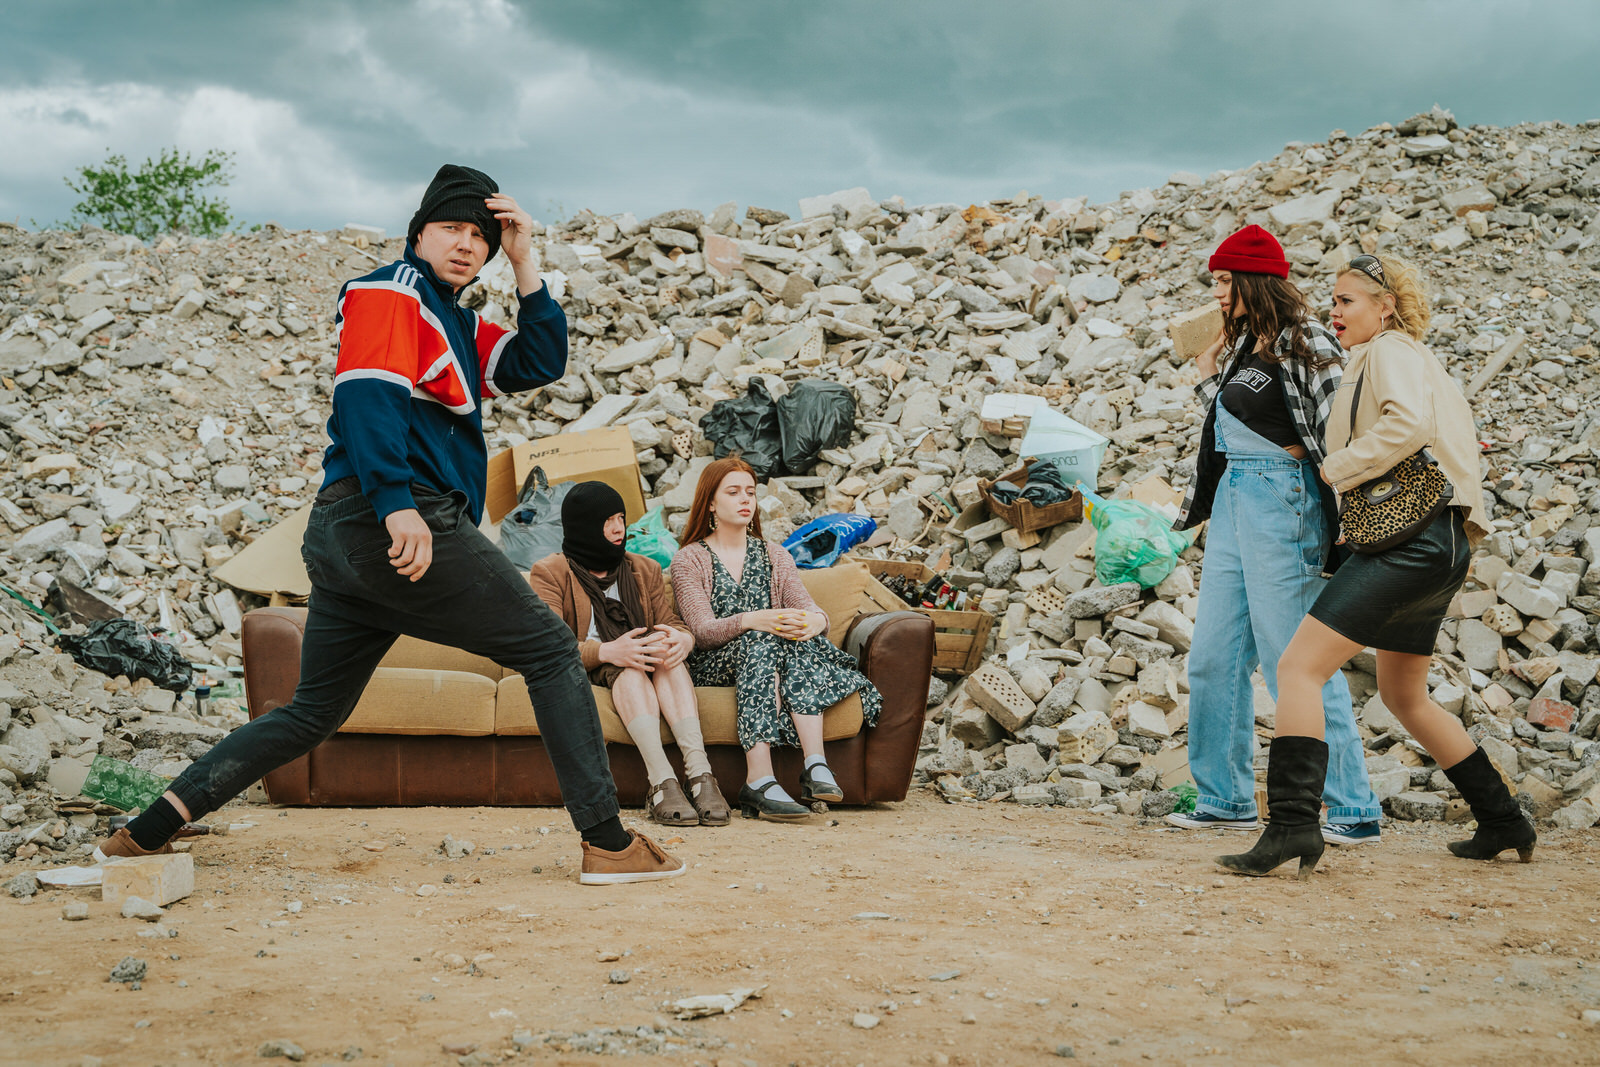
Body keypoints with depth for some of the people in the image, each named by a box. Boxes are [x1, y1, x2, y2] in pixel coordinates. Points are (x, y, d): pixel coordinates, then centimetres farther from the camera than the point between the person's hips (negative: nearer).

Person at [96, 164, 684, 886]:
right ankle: (609, 845, -5)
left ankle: (147, 832, 11)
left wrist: (524, 262, 13)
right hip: (400, 523, -10)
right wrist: (399, 504, -27)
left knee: (312, 713, 14)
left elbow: (540, 365, 18)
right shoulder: (390, 291, 0)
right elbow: (367, 393, -16)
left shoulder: (457, 324, 27)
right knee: (550, 651, -4)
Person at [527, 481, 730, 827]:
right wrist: (607, 652, -32)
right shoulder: (550, 573, 1)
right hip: (582, 672, -4)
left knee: (664, 647, -30)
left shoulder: (645, 569, 18)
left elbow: (672, 623, 7)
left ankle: (699, 771, -47)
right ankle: (662, 780, -54)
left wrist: (682, 639, -21)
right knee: (629, 667, -36)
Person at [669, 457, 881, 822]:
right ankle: (759, 781, -48)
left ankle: (815, 765, -44)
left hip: (772, 649, 3)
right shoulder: (689, 560, 5)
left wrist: (815, 621, -24)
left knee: (800, 638, -30)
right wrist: (752, 620, -30)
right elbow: (702, 631, -10)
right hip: (712, 665, -3)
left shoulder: (774, 556, 19)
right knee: (761, 641, -35)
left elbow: (809, 608, 3)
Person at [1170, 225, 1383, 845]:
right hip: (1232, 501, 9)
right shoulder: (1245, 342, 16)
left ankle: (1355, 810, -2)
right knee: (1215, 658, 10)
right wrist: (1206, 376, 14)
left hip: (1280, 501, -9)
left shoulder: (1305, 344, -10)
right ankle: (1226, 800, 20)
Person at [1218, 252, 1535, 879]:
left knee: (1298, 668, -16)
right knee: (1403, 696, 22)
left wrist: (1337, 467, -12)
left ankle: (1292, 826, -26)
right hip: (1442, 545, 11)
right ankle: (1504, 825, 29)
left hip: (1409, 538, -11)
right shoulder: (1415, 358, 26)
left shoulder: (1390, 351, -4)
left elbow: (1407, 424, -23)